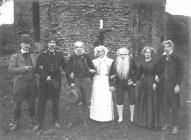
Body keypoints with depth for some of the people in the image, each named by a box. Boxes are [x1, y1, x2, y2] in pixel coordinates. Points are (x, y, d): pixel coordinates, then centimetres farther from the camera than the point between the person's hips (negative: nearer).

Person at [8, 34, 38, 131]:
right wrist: (24, 68, -22)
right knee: (17, 105, 6)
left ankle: (33, 117, 39)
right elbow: (10, 69, -12)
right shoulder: (15, 57, -4)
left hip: (31, 83, 3)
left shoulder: (34, 56, 5)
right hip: (20, 83, -2)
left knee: (32, 102, 16)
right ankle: (16, 123, 24)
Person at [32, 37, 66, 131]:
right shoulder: (42, 56, -3)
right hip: (44, 82, -1)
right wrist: (46, 76, -18)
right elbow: (38, 69, -8)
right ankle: (39, 122, 19)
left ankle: (56, 121, 27)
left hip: (56, 81, 1)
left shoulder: (59, 56, 3)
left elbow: (65, 67, 13)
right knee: (41, 102, 5)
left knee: (55, 102, 11)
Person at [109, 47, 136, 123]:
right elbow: (111, 75, 4)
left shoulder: (131, 62, -5)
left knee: (132, 101, 3)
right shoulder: (115, 63, -1)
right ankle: (120, 117, 17)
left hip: (130, 84, -1)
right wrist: (112, 85, 0)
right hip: (120, 85, 1)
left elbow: (136, 72, 2)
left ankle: (132, 117, 19)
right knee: (119, 101, 3)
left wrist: (133, 80, -8)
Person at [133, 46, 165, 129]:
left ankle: (154, 123, 11)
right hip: (143, 83, 4)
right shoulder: (142, 62, 7)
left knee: (152, 103, 0)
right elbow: (139, 73, 9)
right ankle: (143, 120, 21)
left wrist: (155, 83, -14)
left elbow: (157, 73, -5)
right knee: (142, 102, 8)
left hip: (152, 83, -4)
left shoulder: (155, 62, -3)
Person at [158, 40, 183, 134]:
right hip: (163, 85, 4)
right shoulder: (162, 58, 9)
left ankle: (175, 126, 17)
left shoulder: (176, 58, -4)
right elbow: (159, 69, 13)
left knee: (174, 106, 4)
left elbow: (180, 72, -7)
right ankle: (166, 122, 27)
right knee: (165, 105, 12)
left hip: (173, 85, -4)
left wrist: (178, 85, -12)